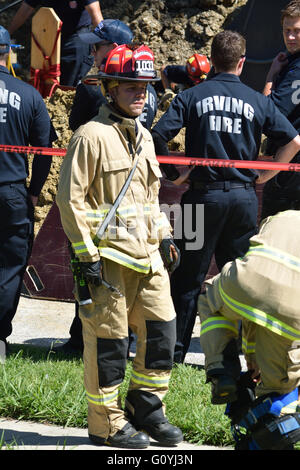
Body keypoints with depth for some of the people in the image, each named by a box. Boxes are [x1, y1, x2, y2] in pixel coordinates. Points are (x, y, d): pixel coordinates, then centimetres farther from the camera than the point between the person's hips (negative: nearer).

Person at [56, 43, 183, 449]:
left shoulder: (143, 136, 16)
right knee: (108, 341, -2)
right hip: (109, 255, -8)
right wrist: (87, 255, -15)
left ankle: (147, 409, 21)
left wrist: (165, 237, 18)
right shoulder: (92, 136, -10)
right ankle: (107, 424, 8)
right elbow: (70, 197, -12)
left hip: (148, 254, 8)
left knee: (161, 330, 7)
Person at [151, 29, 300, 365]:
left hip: (203, 195, -1)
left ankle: (176, 350, 9)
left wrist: (174, 174, 1)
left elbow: (158, 135, -11)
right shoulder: (258, 101, 3)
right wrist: (262, 176, 7)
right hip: (244, 196, 1)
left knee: (188, 277, 6)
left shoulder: (192, 96, -1)